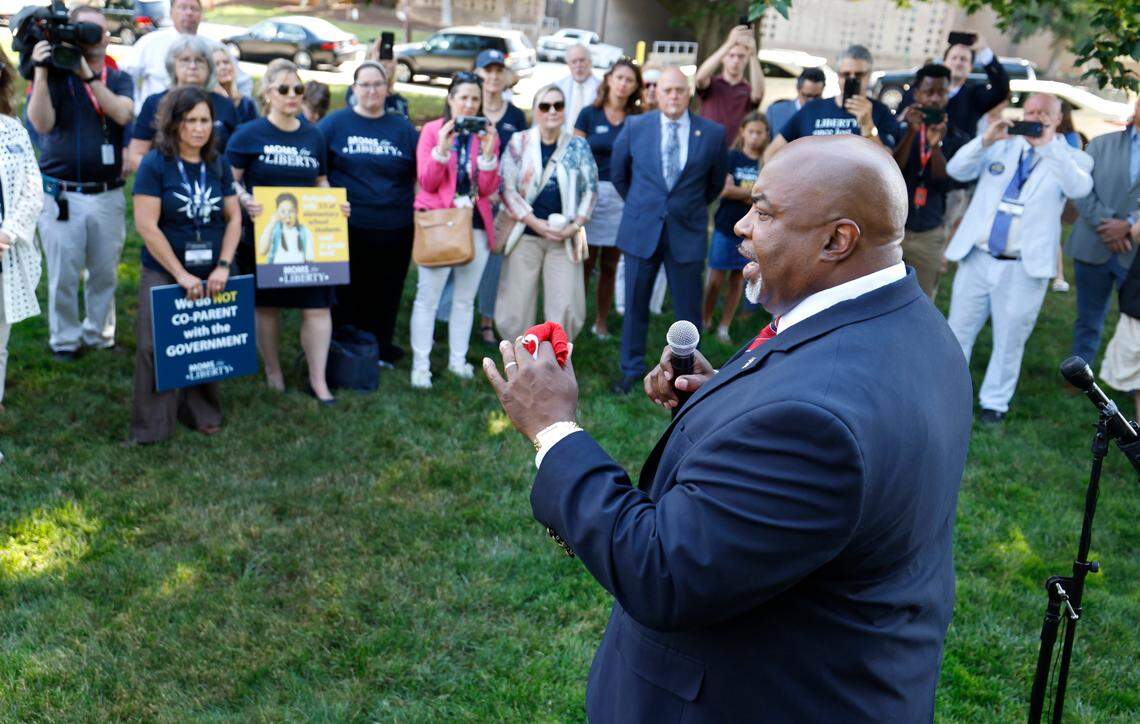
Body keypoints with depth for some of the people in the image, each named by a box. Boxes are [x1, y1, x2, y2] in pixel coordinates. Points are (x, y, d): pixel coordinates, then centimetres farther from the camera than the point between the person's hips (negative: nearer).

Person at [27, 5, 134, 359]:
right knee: (63, 274, 1)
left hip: (108, 194, 2)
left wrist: (88, 75, -19)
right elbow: (41, 123, -14)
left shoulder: (118, 79, 9)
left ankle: (99, 333, 24)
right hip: (62, 194, -2)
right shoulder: (54, 75, 1)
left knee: (105, 273, 9)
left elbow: (123, 114, -13)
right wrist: (41, 72, -20)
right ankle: (64, 338, 15)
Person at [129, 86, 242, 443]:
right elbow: (146, 226, -14)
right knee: (157, 347, -1)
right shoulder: (155, 164, -9)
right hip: (163, 275, -4)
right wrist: (182, 274, -15)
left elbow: (234, 217, 7)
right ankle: (151, 426, 11)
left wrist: (223, 266, -6)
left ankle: (201, 414, 28)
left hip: (211, 277, 4)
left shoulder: (218, 165, 4)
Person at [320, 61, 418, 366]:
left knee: (386, 295, 10)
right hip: (348, 227, -2)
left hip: (395, 229, 2)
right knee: (347, 295, 6)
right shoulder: (336, 123, 3)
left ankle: (380, 350, 24)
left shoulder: (402, 127, 10)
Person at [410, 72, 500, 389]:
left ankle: (458, 360, 18)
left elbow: (488, 189, -1)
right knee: (427, 297, -7)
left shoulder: (486, 134, 7)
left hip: (476, 223, 3)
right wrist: (442, 149, -19)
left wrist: (488, 152, -15)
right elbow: (427, 182, -7)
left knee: (465, 298, 8)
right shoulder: (432, 130, 0)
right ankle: (420, 365, -1)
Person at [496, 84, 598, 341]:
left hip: (565, 239, 1)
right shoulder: (519, 143, 0)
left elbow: (590, 189, 5)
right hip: (526, 235, -1)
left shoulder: (578, 145, 3)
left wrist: (575, 226, -7)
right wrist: (536, 223, -12)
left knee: (565, 308, -4)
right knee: (517, 306, 2)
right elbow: (507, 188, -5)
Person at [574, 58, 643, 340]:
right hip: (591, 191, -1)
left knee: (610, 266, 9)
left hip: (623, 196, 1)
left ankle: (601, 321, 20)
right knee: (585, 263, 1)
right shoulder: (589, 114, 2)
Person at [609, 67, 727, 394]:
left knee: (688, 309, 7)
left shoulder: (713, 132, -4)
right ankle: (631, 369, 25)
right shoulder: (635, 127, -2)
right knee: (635, 305, 10)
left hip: (687, 232, -1)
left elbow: (716, 182, 11)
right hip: (641, 229, 1)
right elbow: (618, 173, 13)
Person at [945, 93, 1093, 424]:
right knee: (958, 330, 12)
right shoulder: (1001, 147, 9)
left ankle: (995, 402, 22)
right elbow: (956, 170, 1)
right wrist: (986, 139, -12)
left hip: (1024, 269, -3)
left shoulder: (1070, 158, 1)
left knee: (1009, 340, 6)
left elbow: (1079, 188, -20)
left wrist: (1049, 145, -23)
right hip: (977, 258, 3)